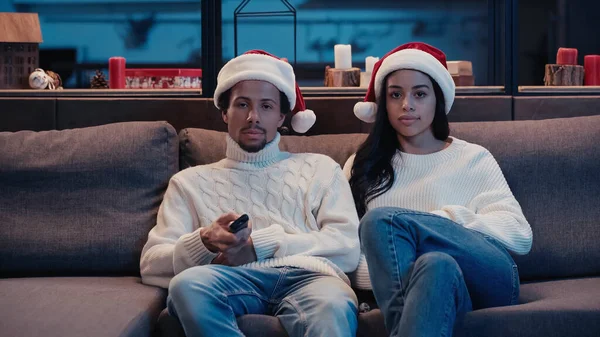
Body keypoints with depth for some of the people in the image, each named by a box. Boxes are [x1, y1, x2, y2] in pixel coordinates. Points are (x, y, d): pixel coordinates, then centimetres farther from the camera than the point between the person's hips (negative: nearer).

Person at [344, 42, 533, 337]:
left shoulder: (473, 159, 21)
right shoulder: (364, 165, 25)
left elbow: (519, 235, 7)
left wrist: (443, 222, -6)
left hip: (486, 278, 0)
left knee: (382, 219, -28)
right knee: (436, 265, -38)